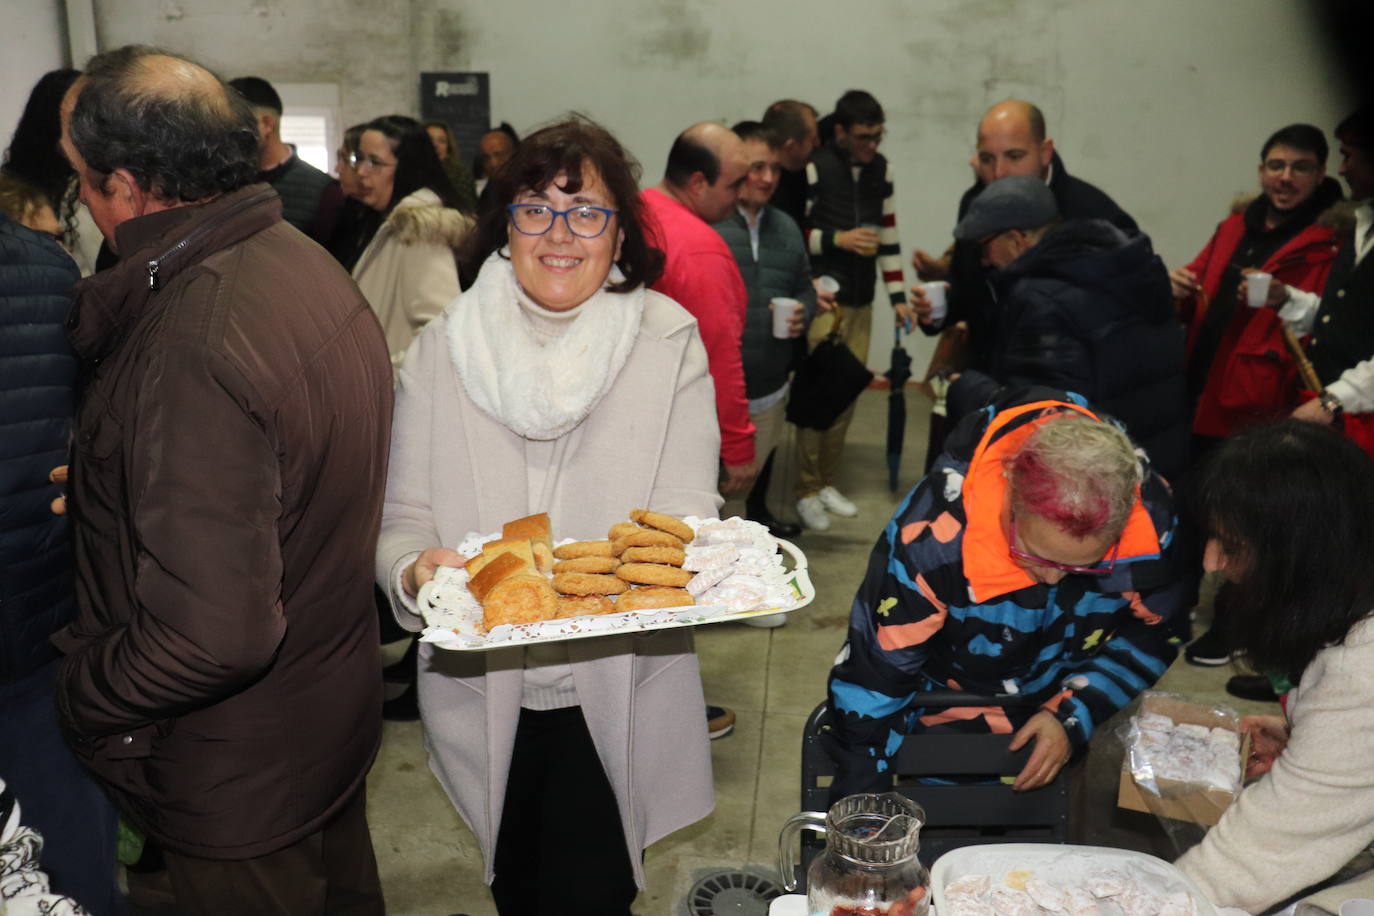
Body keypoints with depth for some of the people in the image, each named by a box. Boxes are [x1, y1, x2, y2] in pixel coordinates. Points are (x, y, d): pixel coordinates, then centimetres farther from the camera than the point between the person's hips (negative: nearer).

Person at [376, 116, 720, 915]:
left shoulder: (668, 344, -7)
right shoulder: (444, 348, -3)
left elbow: (690, 512, -10)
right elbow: (405, 516, -3)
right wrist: (414, 571, -24)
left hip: (616, 689, -2)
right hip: (481, 688, 2)